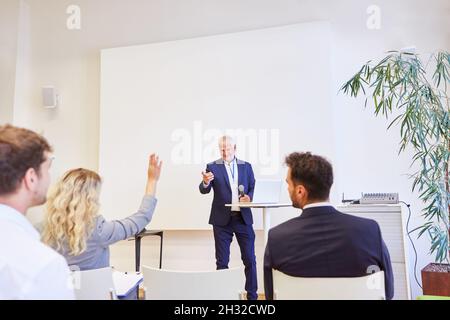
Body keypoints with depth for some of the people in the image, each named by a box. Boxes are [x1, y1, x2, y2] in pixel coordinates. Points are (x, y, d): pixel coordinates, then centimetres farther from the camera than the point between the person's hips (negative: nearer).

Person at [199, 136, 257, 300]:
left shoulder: (246, 166, 8)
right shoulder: (213, 167, 0)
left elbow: (253, 188, 10)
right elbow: (204, 190, -7)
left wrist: (249, 196, -12)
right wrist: (205, 182, -30)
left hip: (244, 218, 2)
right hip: (222, 219, -1)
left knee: (249, 259, 7)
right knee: (222, 261, 8)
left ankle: (252, 294, 22)